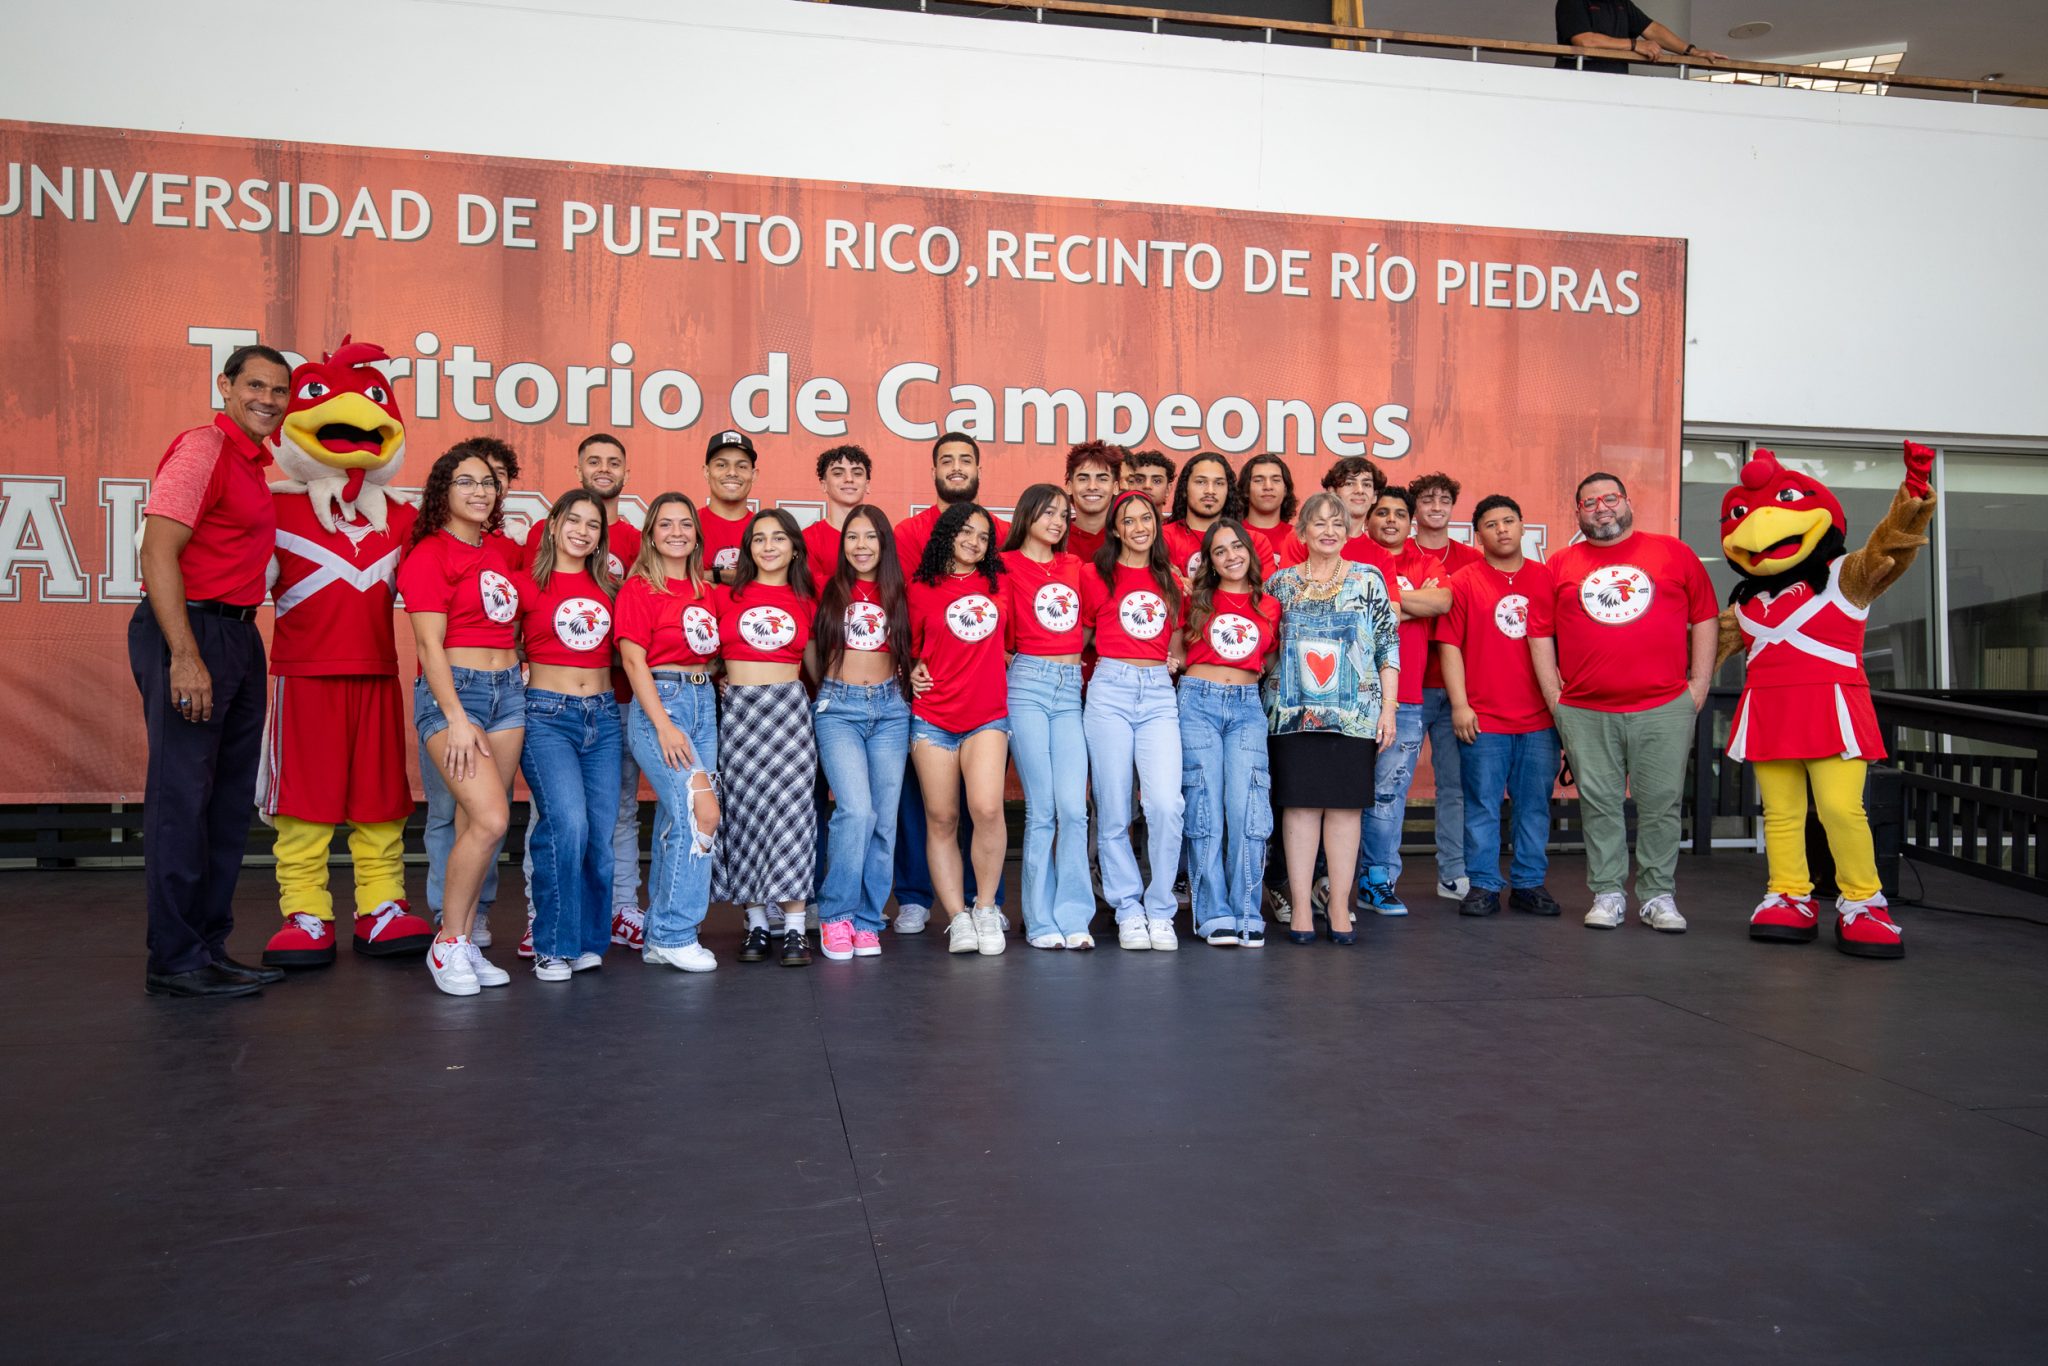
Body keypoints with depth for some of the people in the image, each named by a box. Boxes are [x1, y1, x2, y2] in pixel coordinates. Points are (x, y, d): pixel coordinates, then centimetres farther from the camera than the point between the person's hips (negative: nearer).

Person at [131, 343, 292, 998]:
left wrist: (232, 644, 13)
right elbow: (157, 554, -18)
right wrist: (185, 656, -23)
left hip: (238, 636, 9)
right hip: (189, 631, -9)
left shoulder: (254, 461, 16)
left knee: (229, 800, 11)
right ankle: (175, 962, 1)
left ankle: (210, 947, 20)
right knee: (181, 797, -5)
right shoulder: (202, 448, -11)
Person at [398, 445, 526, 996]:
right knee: (490, 819, -17)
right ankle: (446, 944, -2)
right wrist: (456, 719, -17)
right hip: (453, 691, -7)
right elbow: (430, 644, -11)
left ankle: (464, 941, 13)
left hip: (508, 690, 7)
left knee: (476, 825, 5)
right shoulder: (429, 555, -6)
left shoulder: (498, 555, 15)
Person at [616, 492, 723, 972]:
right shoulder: (639, 587, -5)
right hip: (658, 703, -7)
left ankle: (659, 938, 16)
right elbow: (633, 660, -11)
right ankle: (675, 934, -6)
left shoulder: (705, 589, 13)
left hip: (704, 702, 7)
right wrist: (664, 724, -18)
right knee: (702, 812, -16)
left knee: (677, 820, 8)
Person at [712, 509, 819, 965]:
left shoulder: (806, 601, 9)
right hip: (737, 709, 0)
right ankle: (756, 924, 11)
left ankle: (794, 928, -2)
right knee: (745, 811, 1)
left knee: (790, 808, -6)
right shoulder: (725, 595, 6)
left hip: (789, 706, 0)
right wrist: (720, 679, 2)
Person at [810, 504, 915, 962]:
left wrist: (911, 676, 4)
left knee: (884, 819, 0)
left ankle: (867, 919, 11)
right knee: (856, 810, -19)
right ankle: (835, 913, -4)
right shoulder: (829, 592, 4)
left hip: (889, 707, 3)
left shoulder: (897, 594, 9)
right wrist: (826, 688, 3)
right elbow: (811, 650, 11)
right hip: (838, 708, -3)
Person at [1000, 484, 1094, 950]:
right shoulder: (1009, 565, 4)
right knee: (1041, 807, -4)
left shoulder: (1076, 567, 17)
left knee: (1073, 806, -6)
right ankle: (1041, 921, 5)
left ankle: (1073, 916, 1)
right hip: (1028, 684, -3)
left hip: (1071, 688, 4)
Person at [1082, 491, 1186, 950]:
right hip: (1110, 689, -2)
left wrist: (1173, 658, 10)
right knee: (1114, 810, -1)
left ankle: (1159, 912, 1)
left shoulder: (1169, 581, 15)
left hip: (1159, 693, 2)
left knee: (1165, 805, -13)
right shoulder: (1097, 578, 7)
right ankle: (1128, 910, 13)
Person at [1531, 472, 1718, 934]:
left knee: (1661, 804, 3)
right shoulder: (1560, 565, 9)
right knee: (1600, 805, 5)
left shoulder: (1674, 553, 7)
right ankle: (1608, 894, 14)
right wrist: (1555, 697, 2)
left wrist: (1698, 685, 2)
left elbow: (1704, 618, 8)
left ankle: (1658, 896, 13)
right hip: (1585, 713, 1)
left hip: (1664, 709, -1)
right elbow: (1540, 634, 8)